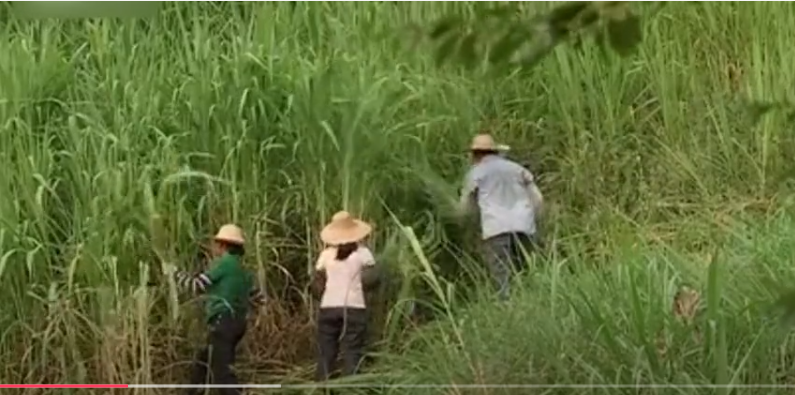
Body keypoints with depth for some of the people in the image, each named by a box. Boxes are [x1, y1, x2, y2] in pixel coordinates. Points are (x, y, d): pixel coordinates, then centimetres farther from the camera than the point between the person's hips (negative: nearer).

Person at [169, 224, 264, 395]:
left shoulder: (225, 263, -8)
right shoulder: (244, 272, 15)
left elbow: (198, 285, -9)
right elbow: (259, 298, 17)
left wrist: (178, 275, 5)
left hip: (222, 322, -9)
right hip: (237, 323, 9)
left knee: (221, 369, -10)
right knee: (201, 361, 22)